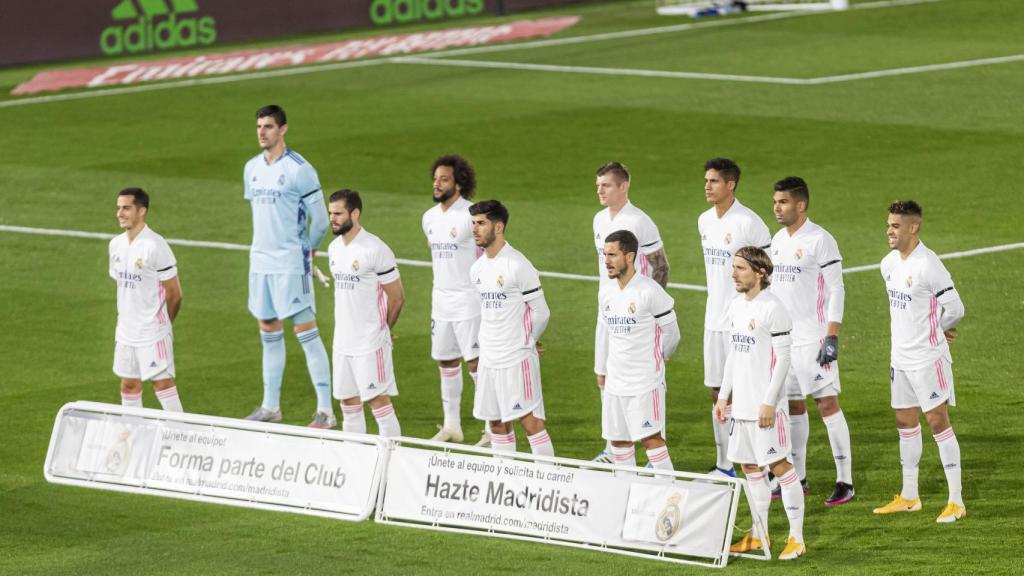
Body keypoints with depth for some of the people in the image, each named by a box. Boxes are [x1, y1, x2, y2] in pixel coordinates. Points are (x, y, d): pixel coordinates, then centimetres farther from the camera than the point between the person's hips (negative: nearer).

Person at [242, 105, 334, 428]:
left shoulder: (299, 169, -11)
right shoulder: (252, 169, 11)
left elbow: (320, 219, -7)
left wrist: (306, 249, 4)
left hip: (291, 264, -7)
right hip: (260, 261, 7)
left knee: (305, 330, -8)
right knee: (269, 333, 12)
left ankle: (326, 410, -8)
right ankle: (271, 406, 19)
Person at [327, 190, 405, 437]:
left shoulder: (375, 249, -15)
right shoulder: (334, 247, 9)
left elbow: (397, 298, -9)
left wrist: (381, 330, 2)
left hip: (370, 343, -7)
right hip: (342, 341, 7)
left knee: (378, 398, -6)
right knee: (348, 400, 11)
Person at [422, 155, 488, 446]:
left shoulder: (472, 215, -13)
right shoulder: (430, 218, 10)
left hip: (469, 299, -8)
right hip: (441, 299, 8)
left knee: (476, 362, -9)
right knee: (446, 361, 11)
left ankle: (493, 430, -4)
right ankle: (451, 426, 21)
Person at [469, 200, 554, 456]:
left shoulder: (517, 265, -13)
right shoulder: (477, 269, 10)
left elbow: (541, 313, -9)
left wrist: (526, 342, 6)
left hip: (517, 359, -7)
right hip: (489, 359, 7)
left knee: (530, 420, -7)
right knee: (497, 423, 10)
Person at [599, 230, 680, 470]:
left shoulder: (649, 292, -13)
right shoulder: (606, 292, 8)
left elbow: (671, 332, -4)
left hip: (645, 381, -7)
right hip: (615, 382, 7)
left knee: (650, 438, -11)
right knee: (618, 439, 8)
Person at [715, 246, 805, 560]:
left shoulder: (772, 308, -14)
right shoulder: (736, 305, 11)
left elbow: (783, 359, -15)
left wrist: (769, 402, -18)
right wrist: (723, 396, 17)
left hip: (765, 406, -8)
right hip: (741, 404, 8)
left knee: (779, 465, -6)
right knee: (750, 467, 12)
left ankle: (796, 537, -2)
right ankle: (760, 535, 20)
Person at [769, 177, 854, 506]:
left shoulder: (820, 241, -11)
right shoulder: (778, 240, 12)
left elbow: (836, 290, -12)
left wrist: (832, 338, -18)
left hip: (813, 339, -7)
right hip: (782, 339, 7)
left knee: (827, 404, -8)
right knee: (792, 405, 11)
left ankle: (845, 481, -5)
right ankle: (798, 478, 19)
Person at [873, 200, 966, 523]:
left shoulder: (928, 265, -19)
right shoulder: (889, 264, 7)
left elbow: (955, 309, -16)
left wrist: (933, 330, 0)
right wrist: (903, 332, 8)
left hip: (928, 358, -8)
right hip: (900, 357, 8)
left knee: (937, 421, -7)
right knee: (905, 423, 14)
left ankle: (956, 500, -3)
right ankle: (909, 497, 24)